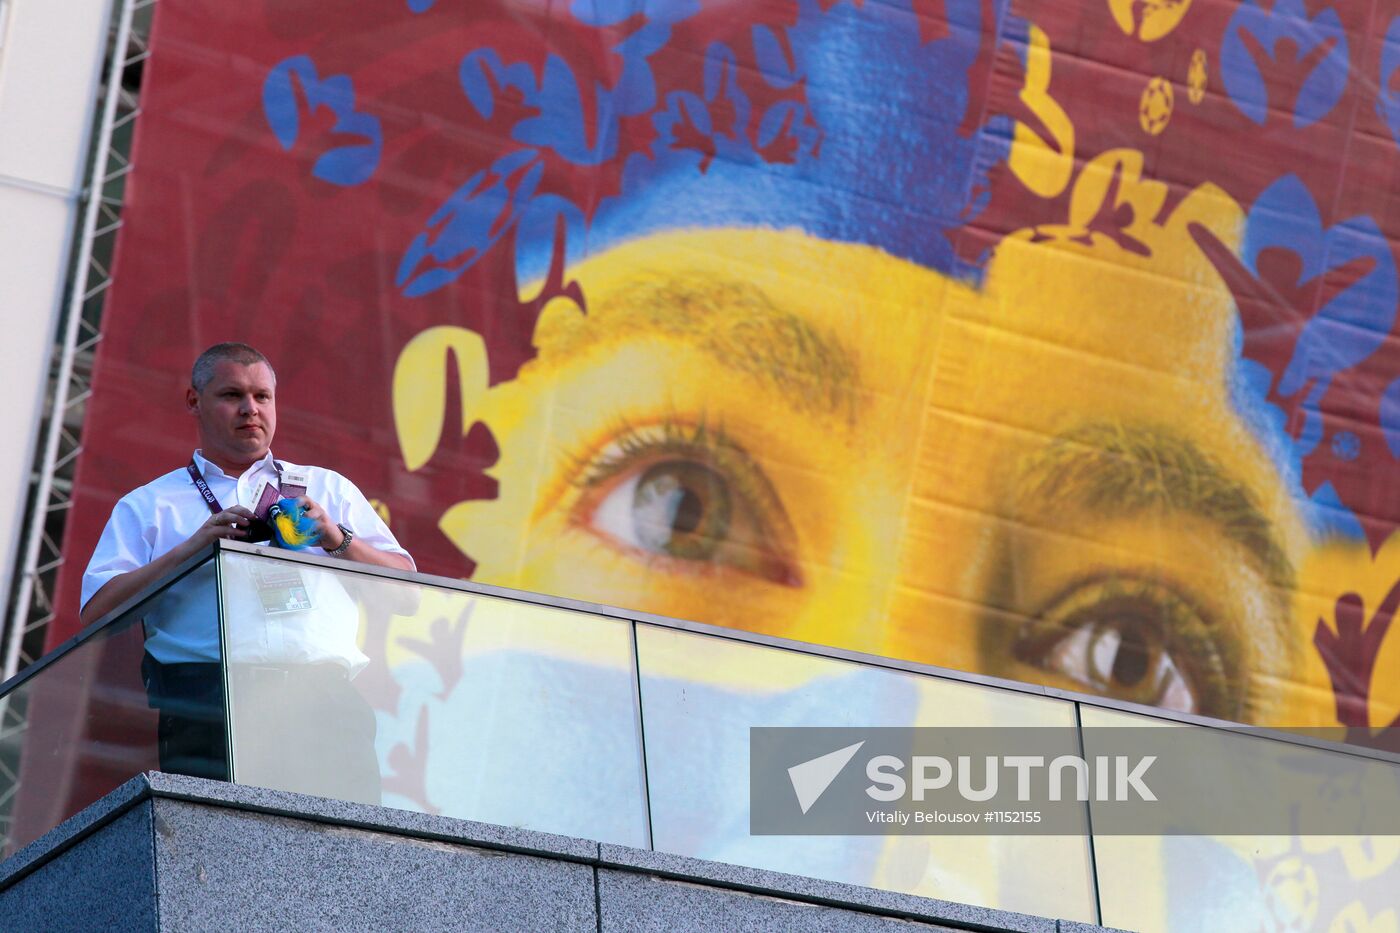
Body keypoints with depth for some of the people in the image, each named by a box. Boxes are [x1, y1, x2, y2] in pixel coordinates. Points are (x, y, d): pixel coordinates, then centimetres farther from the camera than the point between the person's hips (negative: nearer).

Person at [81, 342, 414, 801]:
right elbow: (97, 612, 7)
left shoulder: (328, 488, 27)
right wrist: (190, 550, -2)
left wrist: (337, 540, 2)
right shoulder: (148, 506, 22)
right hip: (207, 695, -1)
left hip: (325, 694, 1)